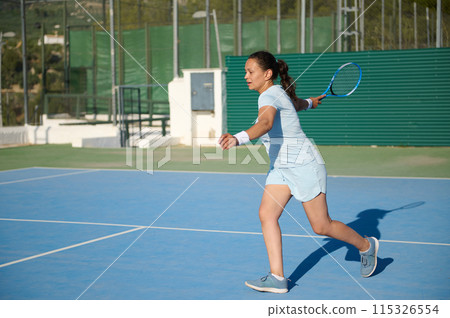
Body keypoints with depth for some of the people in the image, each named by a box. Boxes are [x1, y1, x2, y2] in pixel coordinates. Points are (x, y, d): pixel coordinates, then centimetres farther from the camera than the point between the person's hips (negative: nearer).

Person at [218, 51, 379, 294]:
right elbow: (296, 103, 30)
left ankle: (366, 246, 26)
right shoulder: (280, 92, 8)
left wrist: (238, 139, -59)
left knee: (322, 226, 0)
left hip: (303, 165, -9)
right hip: (280, 167, 9)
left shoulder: (270, 95, -20)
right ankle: (277, 278, -9)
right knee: (267, 214, -8)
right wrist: (309, 102, 54)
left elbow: (266, 123, -42)